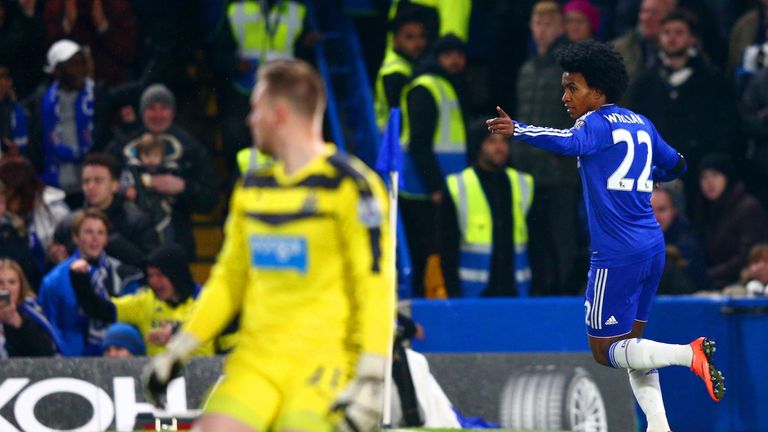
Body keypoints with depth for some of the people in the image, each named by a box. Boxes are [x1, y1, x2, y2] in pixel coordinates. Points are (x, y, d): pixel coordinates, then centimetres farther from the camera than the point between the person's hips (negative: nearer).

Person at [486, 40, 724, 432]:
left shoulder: (597, 124, -9)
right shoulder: (642, 125, 15)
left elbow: (569, 142, -32)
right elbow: (676, 165, 29)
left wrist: (518, 131, -45)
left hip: (617, 254, -8)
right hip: (653, 247, 8)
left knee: (605, 351, -1)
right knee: (630, 341, 18)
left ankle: (690, 354, -19)